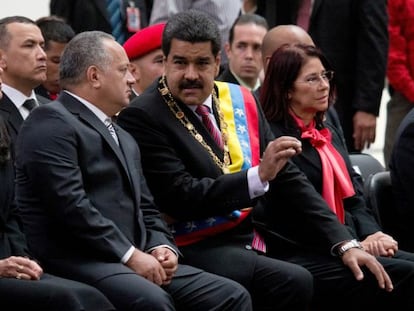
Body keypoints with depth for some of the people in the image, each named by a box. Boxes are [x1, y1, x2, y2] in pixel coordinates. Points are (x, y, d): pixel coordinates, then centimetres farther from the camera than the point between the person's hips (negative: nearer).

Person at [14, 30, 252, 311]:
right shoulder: (51, 123, -5)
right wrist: (131, 255, -16)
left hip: (131, 262, 9)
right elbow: (70, 205, -15)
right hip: (77, 263, -9)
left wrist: (161, 247, 2)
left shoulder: (124, 139, 26)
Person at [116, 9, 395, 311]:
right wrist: (259, 175, -23)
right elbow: (180, 198, -17)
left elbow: (288, 180, 11)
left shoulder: (241, 101, 11)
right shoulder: (142, 117, -9)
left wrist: (345, 244, 2)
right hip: (197, 251, -7)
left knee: (362, 276, -6)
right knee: (292, 283, -30)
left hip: (259, 240, 7)